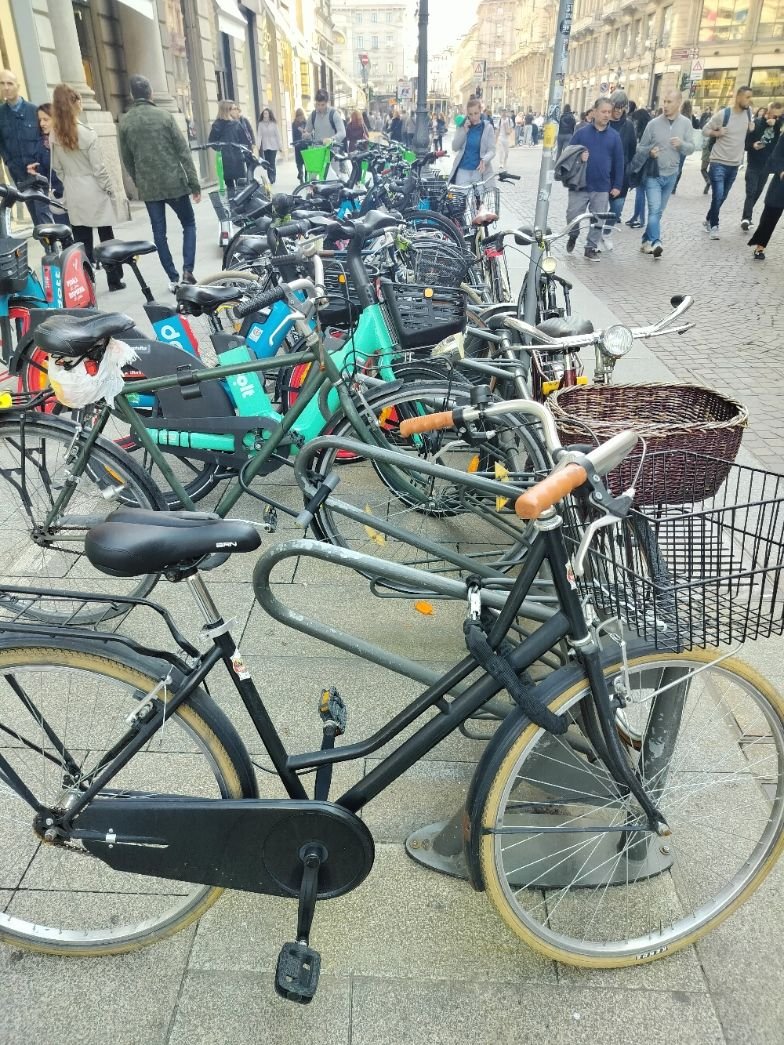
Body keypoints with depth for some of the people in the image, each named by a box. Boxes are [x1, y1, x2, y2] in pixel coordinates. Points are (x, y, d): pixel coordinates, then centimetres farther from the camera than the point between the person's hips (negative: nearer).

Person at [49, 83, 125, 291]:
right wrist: (112, 191, -2)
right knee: (106, 238, 7)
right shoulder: (87, 133, -13)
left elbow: (57, 168, 7)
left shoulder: (54, 136, 2)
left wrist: (69, 183, 19)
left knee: (82, 242, 6)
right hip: (93, 192, -4)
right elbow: (98, 168, -12)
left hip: (73, 196, 4)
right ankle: (114, 280, 13)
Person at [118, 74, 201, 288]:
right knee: (188, 224, 11)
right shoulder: (164, 116, -6)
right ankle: (187, 270, -5)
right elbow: (183, 151, -8)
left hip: (148, 187, 2)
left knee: (159, 232, 9)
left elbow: (127, 159, 9)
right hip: (173, 182, -2)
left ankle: (173, 278, 7)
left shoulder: (125, 122, 3)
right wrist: (194, 182, -4)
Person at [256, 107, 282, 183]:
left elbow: (277, 135, 2)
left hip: (273, 146, -2)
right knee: (267, 163, 3)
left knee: (272, 163, -8)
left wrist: (280, 146, 0)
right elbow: (260, 135, -2)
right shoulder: (261, 124, 2)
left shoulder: (273, 123, 0)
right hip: (265, 146, 2)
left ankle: (272, 179, -4)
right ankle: (271, 179, 10)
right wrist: (258, 145, -14)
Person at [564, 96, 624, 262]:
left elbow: (619, 162, 6)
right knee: (573, 216, 2)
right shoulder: (581, 132, 1)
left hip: (602, 188, 1)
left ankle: (591, 247, 20)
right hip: (579, 185, -1)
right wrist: (578, 158, -18)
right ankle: (573, 237, 31)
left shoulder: (614, 136, 4)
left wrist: (617, 186, 1)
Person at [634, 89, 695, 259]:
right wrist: (650, 151, -22)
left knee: (659, 211, 11)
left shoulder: (686, 123, -1)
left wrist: (682, 144, -24)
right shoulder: (653, 123, -7)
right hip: (653, 174, -3)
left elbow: (691, 149, -2)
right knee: (654, 209, -17)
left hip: (671, 175, 3)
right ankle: (655, 242, -22)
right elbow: (640, 148, -1)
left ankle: (646, 240, 22)